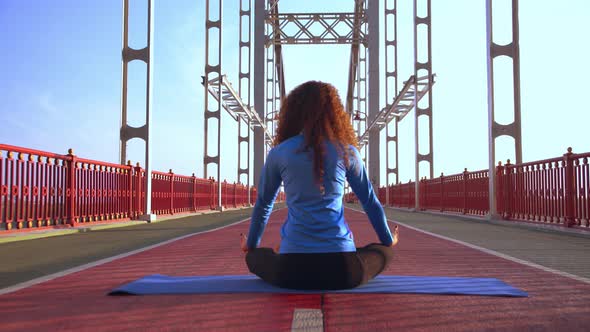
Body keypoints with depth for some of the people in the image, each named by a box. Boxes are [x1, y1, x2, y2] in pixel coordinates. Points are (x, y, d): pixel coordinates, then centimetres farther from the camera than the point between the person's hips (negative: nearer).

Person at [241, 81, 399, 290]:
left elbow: (263, 203, 15)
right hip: (341, 268, -1)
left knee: (255, 257, 33)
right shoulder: (347, 152, 4)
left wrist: (251, 244, 32)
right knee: (384, 252, 30)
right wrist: (388, 240, 30)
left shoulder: (278, 153, 4)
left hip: (292, 267, 1)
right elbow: (370, 201, 14)